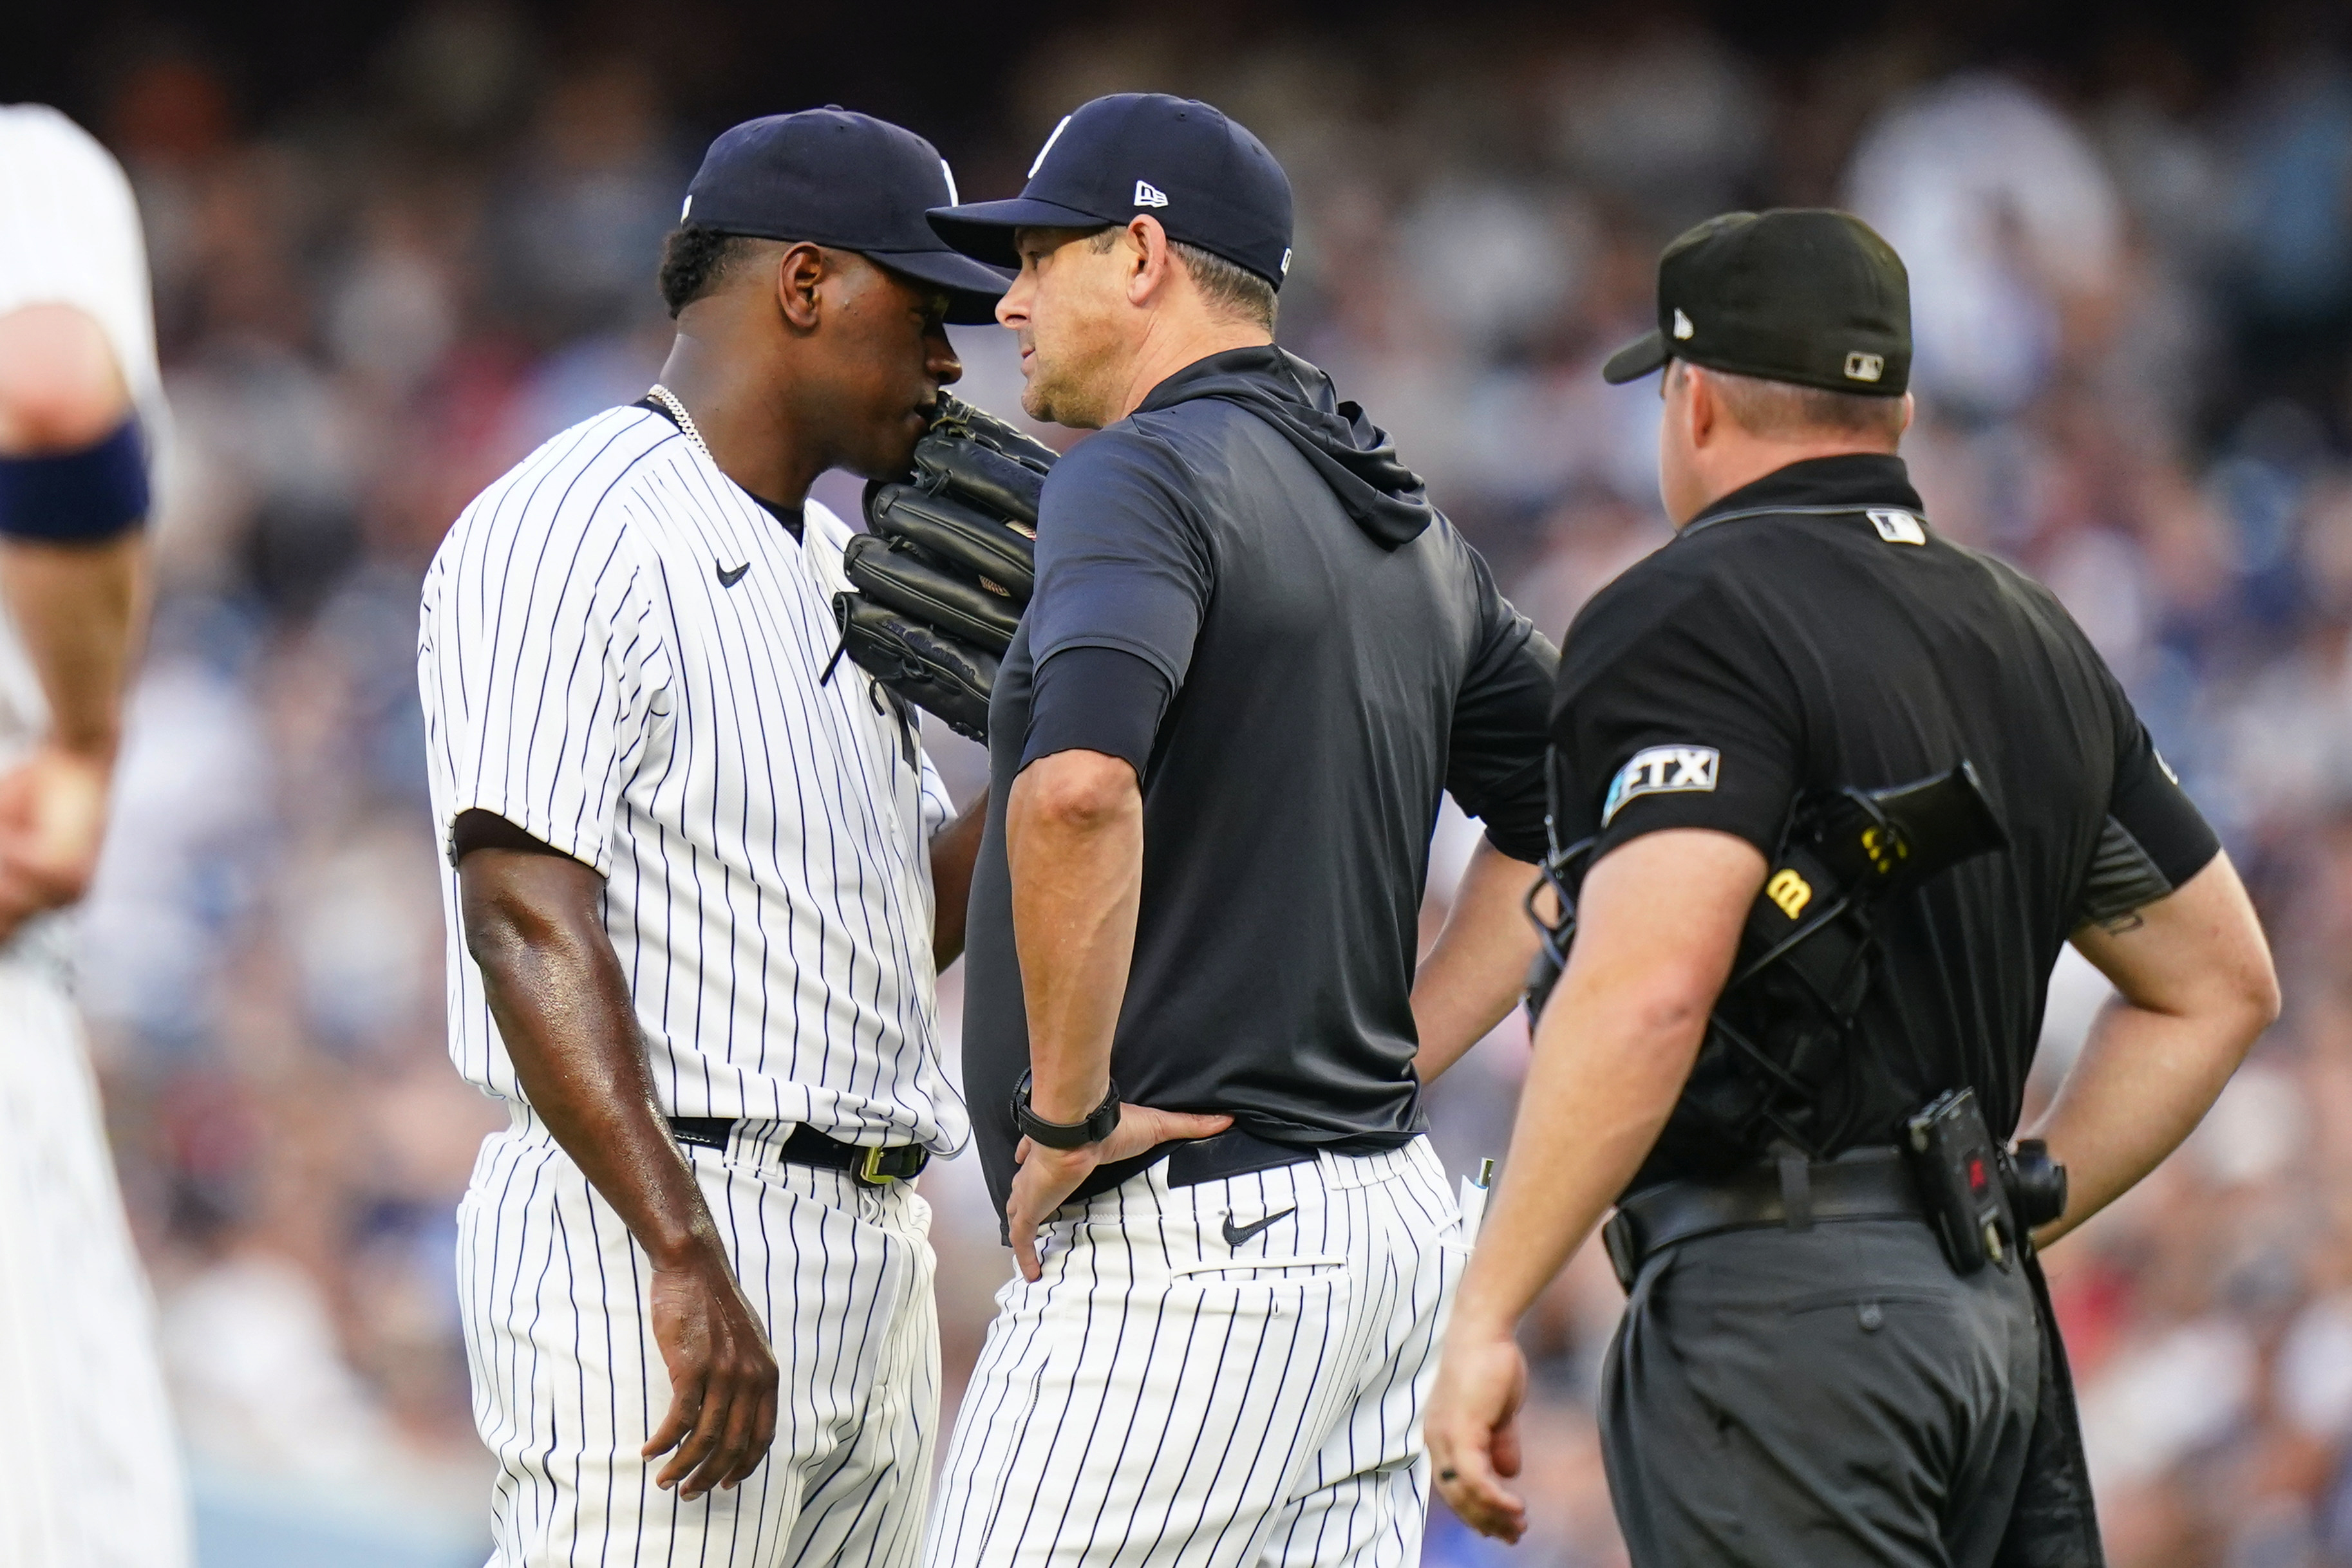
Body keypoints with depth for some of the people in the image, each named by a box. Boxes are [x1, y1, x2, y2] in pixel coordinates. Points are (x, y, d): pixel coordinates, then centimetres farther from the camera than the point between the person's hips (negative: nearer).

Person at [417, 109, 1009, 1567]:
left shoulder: (838, 567, 20)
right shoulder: (569, 535, -10)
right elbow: (529, 921, -20)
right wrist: (688, 1263, -28)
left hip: (875, 1257, 9)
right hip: (645, 1230, -9)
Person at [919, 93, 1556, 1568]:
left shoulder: (1146, 475, -11)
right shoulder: (1408, 524, 17)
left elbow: (1078, 788, -29)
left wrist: (1067, 1111, -19)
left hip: (1188, 1230, -9)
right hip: (1391, 1213, 9)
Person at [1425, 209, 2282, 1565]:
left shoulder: (1692, 617, -8)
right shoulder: (2035, 638, 18)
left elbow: (1646, 992, -21)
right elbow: (2222, 983, 25)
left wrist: (1486, 1317, -19)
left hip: (1781, 1308, -8)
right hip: (1994, 1323, 8)